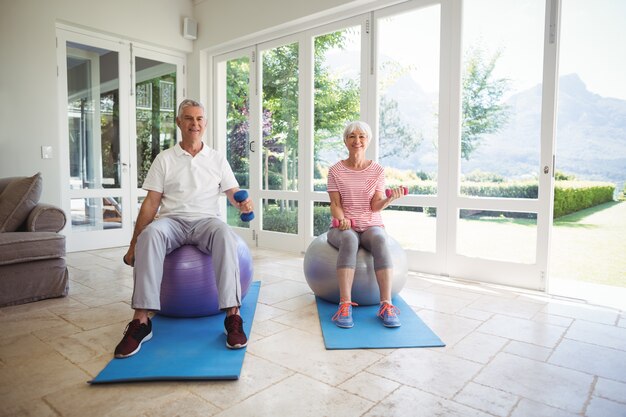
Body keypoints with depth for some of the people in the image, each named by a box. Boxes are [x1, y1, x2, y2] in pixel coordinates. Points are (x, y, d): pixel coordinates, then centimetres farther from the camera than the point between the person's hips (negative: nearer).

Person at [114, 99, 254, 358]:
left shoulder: (217, 159, 14)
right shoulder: (164, 159, 11)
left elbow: (233, 193, 9)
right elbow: (151, 203, 7)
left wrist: (243, 203, -17)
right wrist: (133, 245, 0)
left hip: (206, 220, 0)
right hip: (172, 220, 0)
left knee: (225, 234, -37)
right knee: (150, 234, -36)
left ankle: (233, 316, -37)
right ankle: (141, 321, -34)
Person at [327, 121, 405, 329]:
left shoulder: (377, 170, 6)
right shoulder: (335, 171, 4)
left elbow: (376, 206, -2)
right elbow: (335, 204, -3)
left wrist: (390, 198, -23)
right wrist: (342, 219, -24)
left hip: (371, 225, 1)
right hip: (344, 226, -1)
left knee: (379, 239, -35)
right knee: (349, 239, -38)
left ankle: (386, 304, -37)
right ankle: (345, 305, -41)